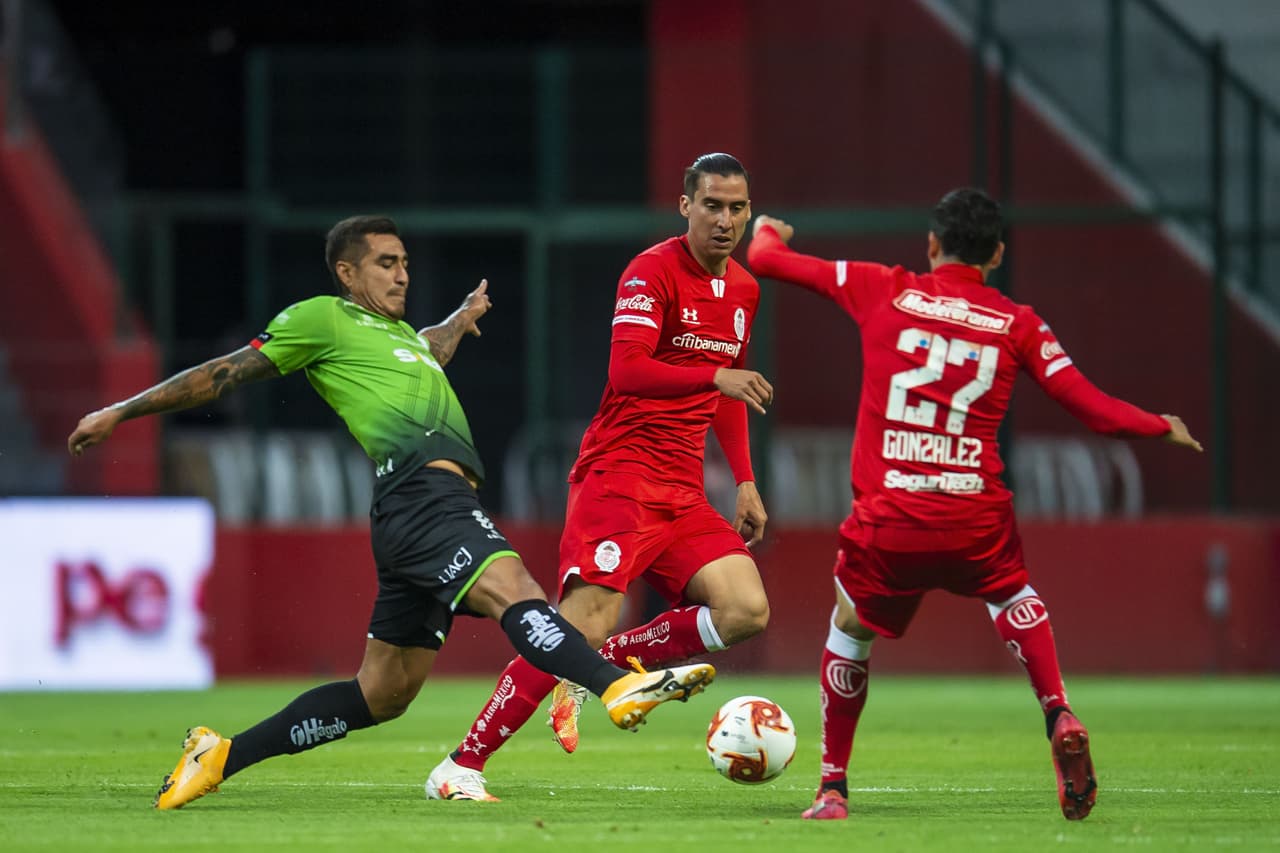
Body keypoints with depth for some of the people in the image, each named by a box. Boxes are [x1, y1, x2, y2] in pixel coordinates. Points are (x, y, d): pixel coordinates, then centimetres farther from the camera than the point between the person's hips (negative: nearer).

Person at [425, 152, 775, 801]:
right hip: (620, 473, -7)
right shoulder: (655, 270, -9)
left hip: (683, 493, 7)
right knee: (586, 623, -19)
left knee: (746, 611, -12)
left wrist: (745, 483, 21)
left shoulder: (744, 290, 15)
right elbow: (626, 370, -22)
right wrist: (716, 376, -30)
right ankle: (462, 767, -12)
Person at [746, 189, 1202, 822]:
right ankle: (1059, 717, 6)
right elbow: (1092, 407, 4)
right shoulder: (1018, 324, 4)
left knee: (850, 630, 20)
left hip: (888, 519, -1)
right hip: (976, 518, 1)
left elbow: (766, 261, 11)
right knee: (1012, 594, 29)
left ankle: (833, 788, 21)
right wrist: (1162, 427, 22)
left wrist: (769, 233, 35)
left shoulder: (881, 292, 3)